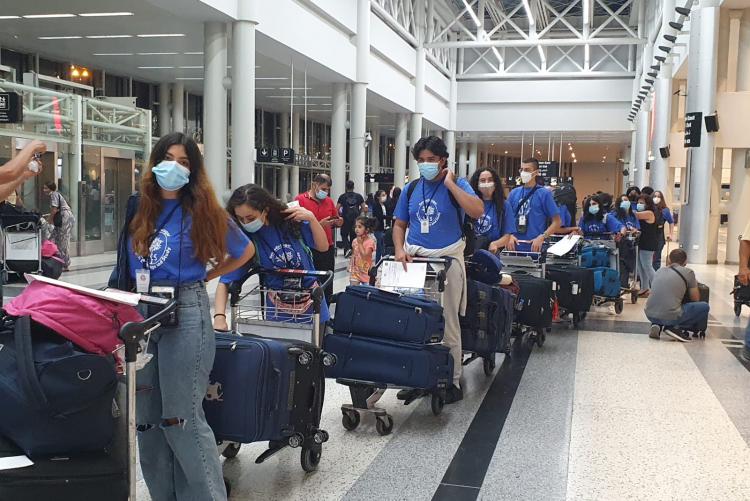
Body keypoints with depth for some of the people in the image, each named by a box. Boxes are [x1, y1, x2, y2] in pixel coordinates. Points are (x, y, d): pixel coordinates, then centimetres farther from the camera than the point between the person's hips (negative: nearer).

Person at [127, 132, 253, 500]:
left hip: (186, 312, -5)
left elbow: (245, 251, 8)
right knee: (147, 417, 9)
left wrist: (204, 278, 4)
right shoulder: (139, 210, 8)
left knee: (183, 417, -6)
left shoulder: (201, 211, -2)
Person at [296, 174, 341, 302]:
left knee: (328, 286, 7)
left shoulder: (329, 201, 12)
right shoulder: (300, 200, -4)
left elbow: (335, 221, 23)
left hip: (328, 249, 5)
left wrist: (338, 222, -1)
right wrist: (319, 225, -20)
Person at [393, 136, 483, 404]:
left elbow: (477, 211, -21)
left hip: (446, 260, -4)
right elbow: (399, 224, 15)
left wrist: (450, 184, -17)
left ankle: (452, 381, 10)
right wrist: (400, 249, -3)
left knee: (447, 324, 1)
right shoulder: (411, 188, 9)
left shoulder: (457, 185, -3)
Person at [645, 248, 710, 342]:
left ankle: (656, 325, 10)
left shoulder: (659, 271, 17)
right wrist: (694, 284, 32)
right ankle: (676, 328, 1)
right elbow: (696, 299, 13)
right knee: (704, 306, 12)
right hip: (671, 316, -5)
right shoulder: (688, 272, 4)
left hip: (650, 315, 5)